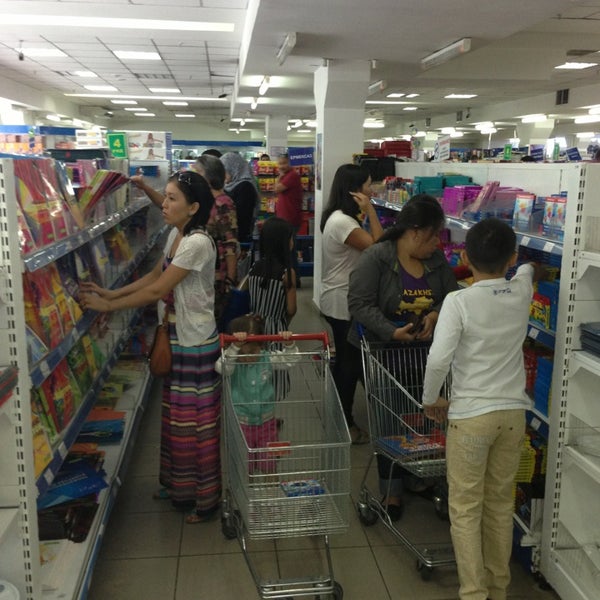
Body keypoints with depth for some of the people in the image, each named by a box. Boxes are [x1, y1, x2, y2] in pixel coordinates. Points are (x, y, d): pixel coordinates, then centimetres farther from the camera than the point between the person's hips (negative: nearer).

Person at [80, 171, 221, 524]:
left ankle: (206, 497, 20)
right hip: (178, 336, 9)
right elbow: (154, 276, 13)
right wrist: (111, 293, 2)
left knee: (196, 419, 3)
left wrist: (109, 306, -14)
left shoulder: (197, 243, -23)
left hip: (196, 341, -9)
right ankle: (180, 485, 36)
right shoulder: (176, 235, 7)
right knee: (176, 415, 19)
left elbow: (158, 290, -22)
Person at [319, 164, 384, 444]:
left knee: (344, 360, 19)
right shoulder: (343, 222, -24)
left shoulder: (338, 217, 9)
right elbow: (378, 247, -25)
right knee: (349, 362, 1)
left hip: (338, 301, 11)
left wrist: (365, 213, 0)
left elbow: (369, 245, 8)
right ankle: (344, 423, 15)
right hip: (343, 303, -11)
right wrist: (370, 210, -23)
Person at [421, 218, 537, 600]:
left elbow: (438, 359, -22)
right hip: (513, 412, 5)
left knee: (466, 508, 7)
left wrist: (430, 399, -5)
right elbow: (527, 270, 26)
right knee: (501, 503, 18)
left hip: (471, 415, -5)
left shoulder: (459, 301, -14)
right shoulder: (522, 293, 0)